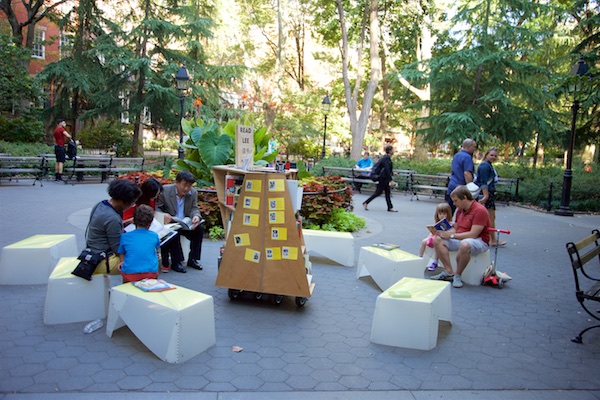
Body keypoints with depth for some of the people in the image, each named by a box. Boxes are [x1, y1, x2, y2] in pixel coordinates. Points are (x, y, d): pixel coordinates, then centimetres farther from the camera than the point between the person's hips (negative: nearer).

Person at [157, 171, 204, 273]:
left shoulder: (193, 193, 0)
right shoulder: (165, 190, -12)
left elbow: (194, 209, -1)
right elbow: (156, 208, -10)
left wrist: (196, 216, -27)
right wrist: (163, 215, -33)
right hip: (169, 222, -4)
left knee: (199, 228, -19)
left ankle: (192, 259, -8)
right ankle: (176, 262, -23)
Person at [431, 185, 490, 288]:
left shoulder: (479, 210, -18)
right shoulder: (460, 209, 10)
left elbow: (473, 234, -25)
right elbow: (455, 228, 14)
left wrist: (451, 235, -22)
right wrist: (444, 233, -8)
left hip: (479, 241, -8)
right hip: (461, 239, 9)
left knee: (465, 245, -42)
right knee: (438, 240, -9)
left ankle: (457, 276, -21)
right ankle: (449, 272, -16)